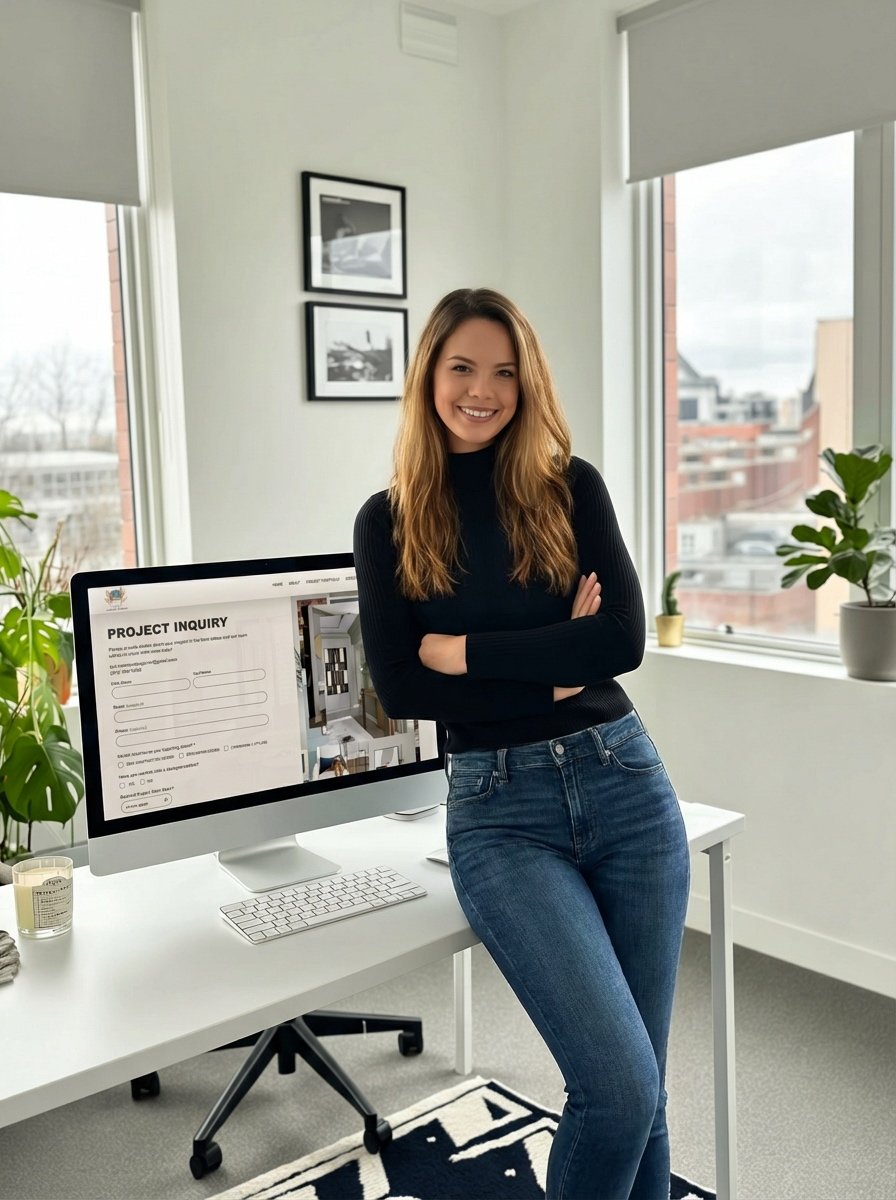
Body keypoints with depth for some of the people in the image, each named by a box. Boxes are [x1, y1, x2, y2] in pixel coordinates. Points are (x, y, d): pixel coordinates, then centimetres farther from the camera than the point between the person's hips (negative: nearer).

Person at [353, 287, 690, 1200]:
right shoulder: (388, 520, 4)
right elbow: (399, 690, -5)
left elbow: (623, 639, -8)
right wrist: (551, 670, -9)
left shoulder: (570, 486, 5)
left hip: (623, 784, 2)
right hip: (498, 811, -1)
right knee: (619, 1087, -11)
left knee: (642, 1094, 9)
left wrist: (459, 649, -9)